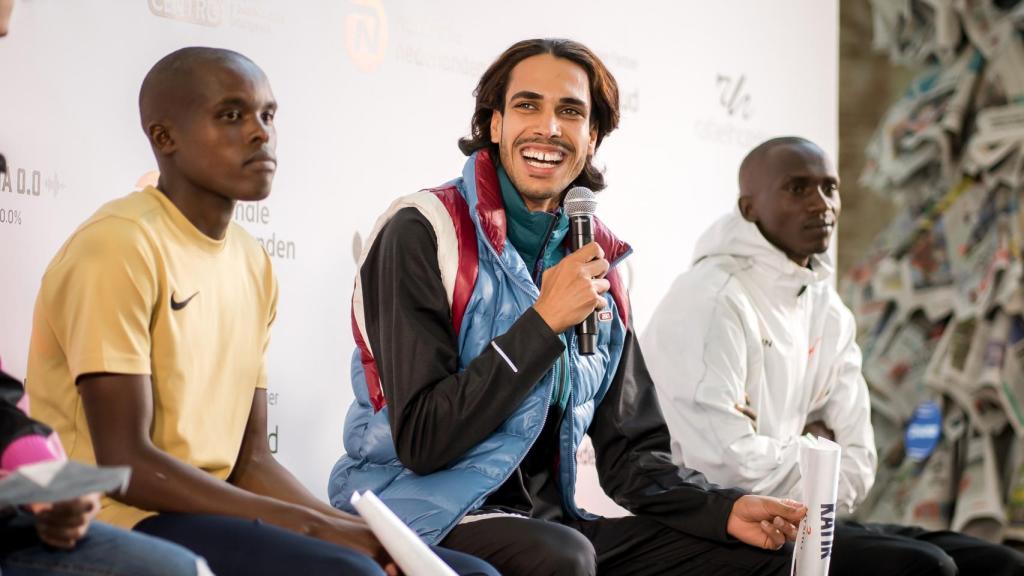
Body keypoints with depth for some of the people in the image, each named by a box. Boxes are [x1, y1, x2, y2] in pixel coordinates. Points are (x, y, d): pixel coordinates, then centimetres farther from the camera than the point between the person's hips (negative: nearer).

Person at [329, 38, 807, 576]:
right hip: (421, 513, -6)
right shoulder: (423, 233, -11)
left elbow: (630, 451, 11)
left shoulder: (593, 262, 9)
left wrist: (726, 509, -7)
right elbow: (421, 441, -17)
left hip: (545, 521, 6)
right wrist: (546, 322, -19)